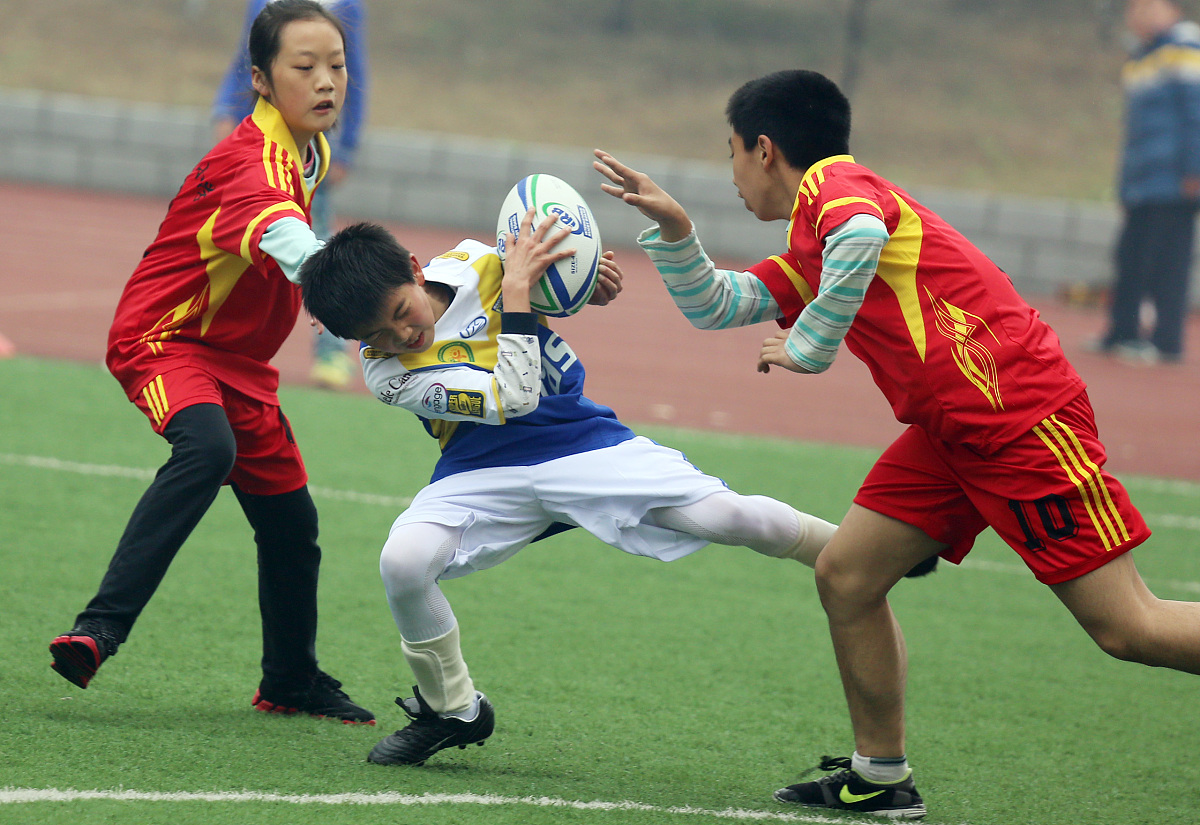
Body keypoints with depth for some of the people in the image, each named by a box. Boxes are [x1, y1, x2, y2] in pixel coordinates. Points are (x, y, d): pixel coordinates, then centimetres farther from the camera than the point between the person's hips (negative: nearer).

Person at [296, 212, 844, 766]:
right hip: (485, 474, -1)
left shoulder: (474, 264, -11)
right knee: (402, 561, -28)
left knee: (727, 517, -18)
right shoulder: (385, 372, -17)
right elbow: (513, 399, -26)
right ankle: (453, 710, -4)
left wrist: (592, 285, -9)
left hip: (585, 444, 1)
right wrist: (515, 290, -27)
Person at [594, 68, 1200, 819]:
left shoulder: (833, 185, -8)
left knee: (1128, 628, -11)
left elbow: (863, 236, -32)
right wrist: (671, 225, 15)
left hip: (1022, 411, -10)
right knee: (845, 576, 5)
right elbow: (713, 305, 29)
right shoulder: (809, 253, 22)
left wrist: (810, 347, -22)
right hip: (951, 432, 10)